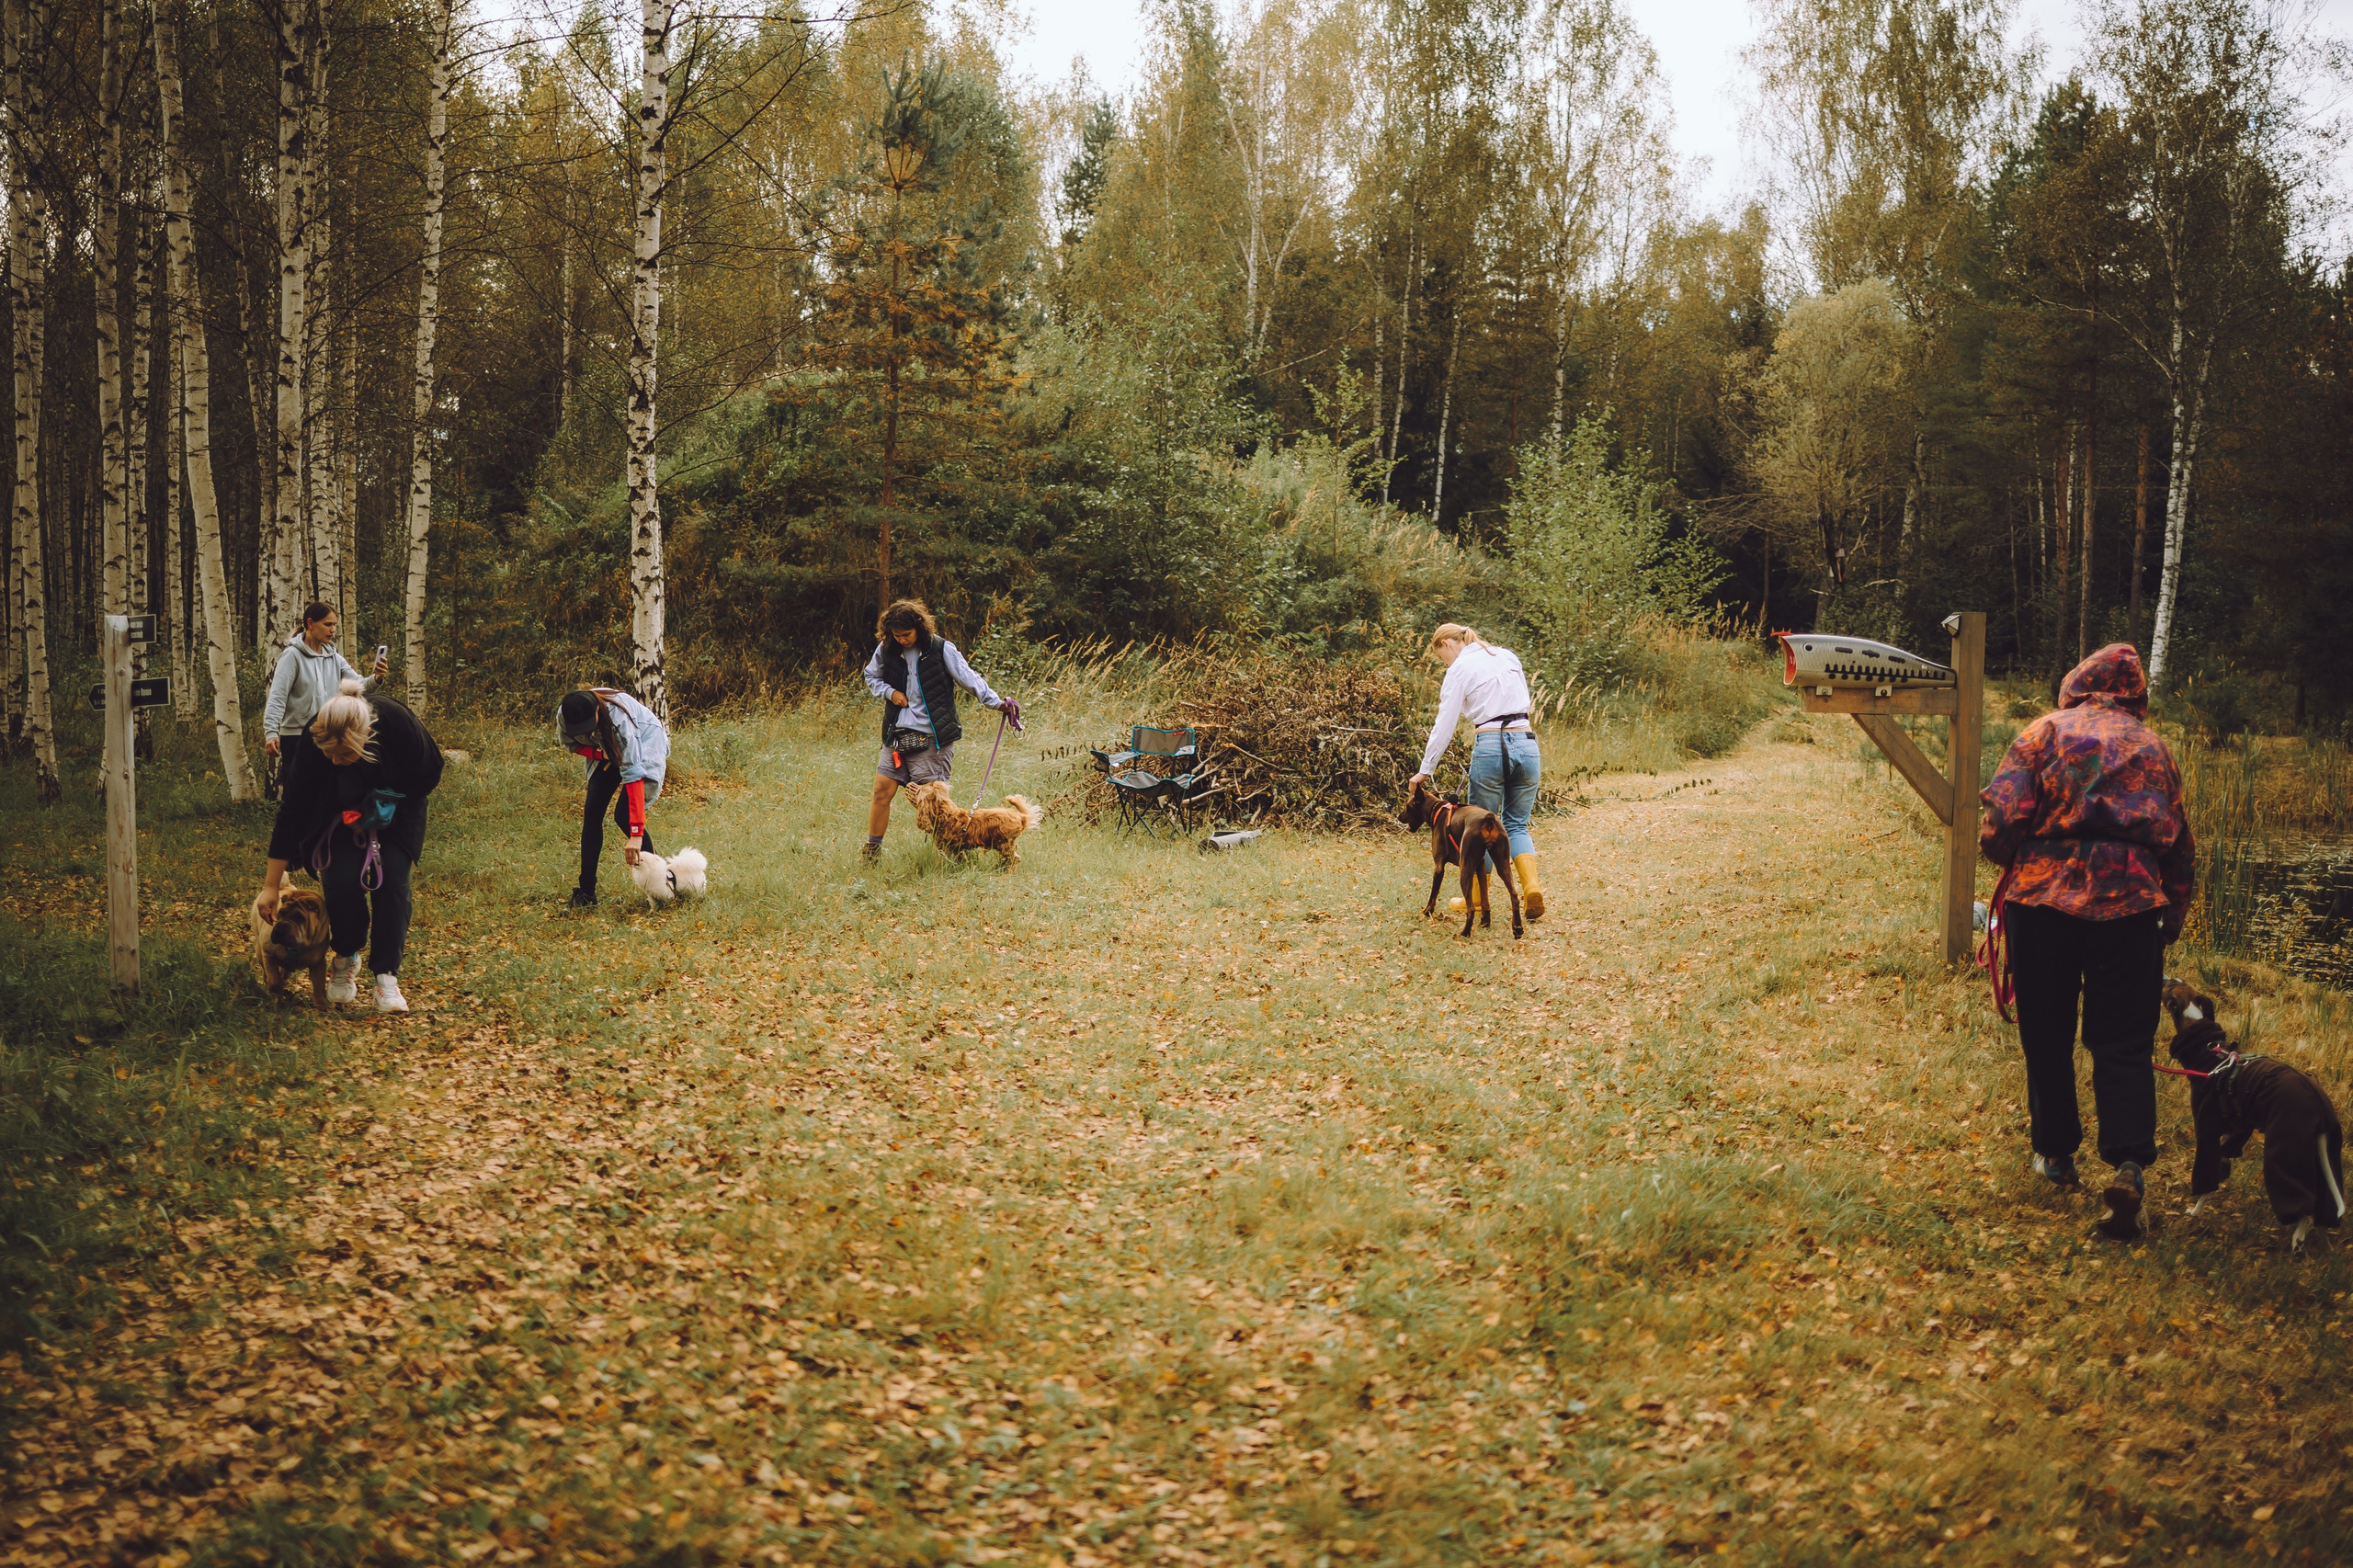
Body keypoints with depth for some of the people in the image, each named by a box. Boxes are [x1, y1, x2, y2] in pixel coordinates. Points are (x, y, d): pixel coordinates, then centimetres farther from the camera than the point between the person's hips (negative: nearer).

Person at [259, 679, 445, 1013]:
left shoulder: (398, 722, -36)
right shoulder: (313, 742, -33)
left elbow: (429, 772, -15)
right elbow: (291, 812, -26)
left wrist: (388, 805, -23)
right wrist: (272, 885, -23)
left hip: (396, 807, 0)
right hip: (339, 812, 0)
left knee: (391, 882, -16)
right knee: (342, 881, -17)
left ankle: (387, 976, -9)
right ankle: (345, 960, 8)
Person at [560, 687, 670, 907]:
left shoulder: (618, 717, -41)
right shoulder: (564, 715, -26)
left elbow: (632, 774, -43)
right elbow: (572, 743, 0)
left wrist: (636, 834, -47)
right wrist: (598, 754, -23)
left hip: (645, 744, -5)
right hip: (608, 751, 6)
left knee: (623, 816, -20)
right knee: (592, 814, -5)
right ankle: (586, 891, 2)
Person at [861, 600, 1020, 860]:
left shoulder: (941, 649, -8)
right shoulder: (886, 650, 4)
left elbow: (968, 678, -10)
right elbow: (871, 676, 20)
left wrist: (996, 702, -20)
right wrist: (889, 692, -1)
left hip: (932, 738, -4)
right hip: (897, 736, 4)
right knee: (882, 790, 2)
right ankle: (871, 851, 13)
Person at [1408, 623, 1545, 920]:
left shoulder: (1460, 669, -1)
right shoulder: (1508, 656, 16)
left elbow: (1444, 726, -4)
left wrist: (1425, 771, 1)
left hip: (1490, 747, -5)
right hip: (1526, 743, 5)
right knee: (1517, 825, 12)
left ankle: (1479, 899, 17)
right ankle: (1531, 887, -9)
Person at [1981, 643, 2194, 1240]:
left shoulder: (2046, 731, 4)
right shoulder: (2154, 748, 14)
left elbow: (2002, 819, -6)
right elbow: (2181, 849, 16)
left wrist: (2009, 860, 14)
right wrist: (2172, 919, 27)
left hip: (2042, 897, -1)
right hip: (2130, 902, 2)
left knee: (2046, 1035, 13)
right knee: (2124, 1042, 1)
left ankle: (2056, 1152, 23)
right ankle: (2128, 1163, -15)